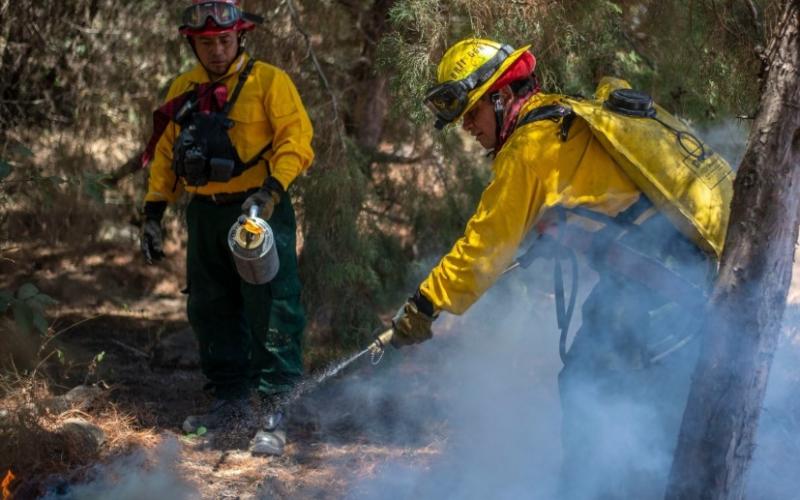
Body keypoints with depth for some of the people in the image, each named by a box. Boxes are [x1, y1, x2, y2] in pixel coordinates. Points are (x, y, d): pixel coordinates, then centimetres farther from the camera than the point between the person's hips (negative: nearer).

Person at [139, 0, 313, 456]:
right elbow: (166, 153, 17)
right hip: (206, 214, 6)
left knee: (271, 312, -8)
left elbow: (296, 140, -13)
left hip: (259, 210, -6)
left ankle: (277, 410, -5)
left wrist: (272, 190, -26)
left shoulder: (269, 81, -5)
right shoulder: (184, 90, 12)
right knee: (211, 311, 12)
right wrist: (154, 211, 10)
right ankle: (232, 401, 24)